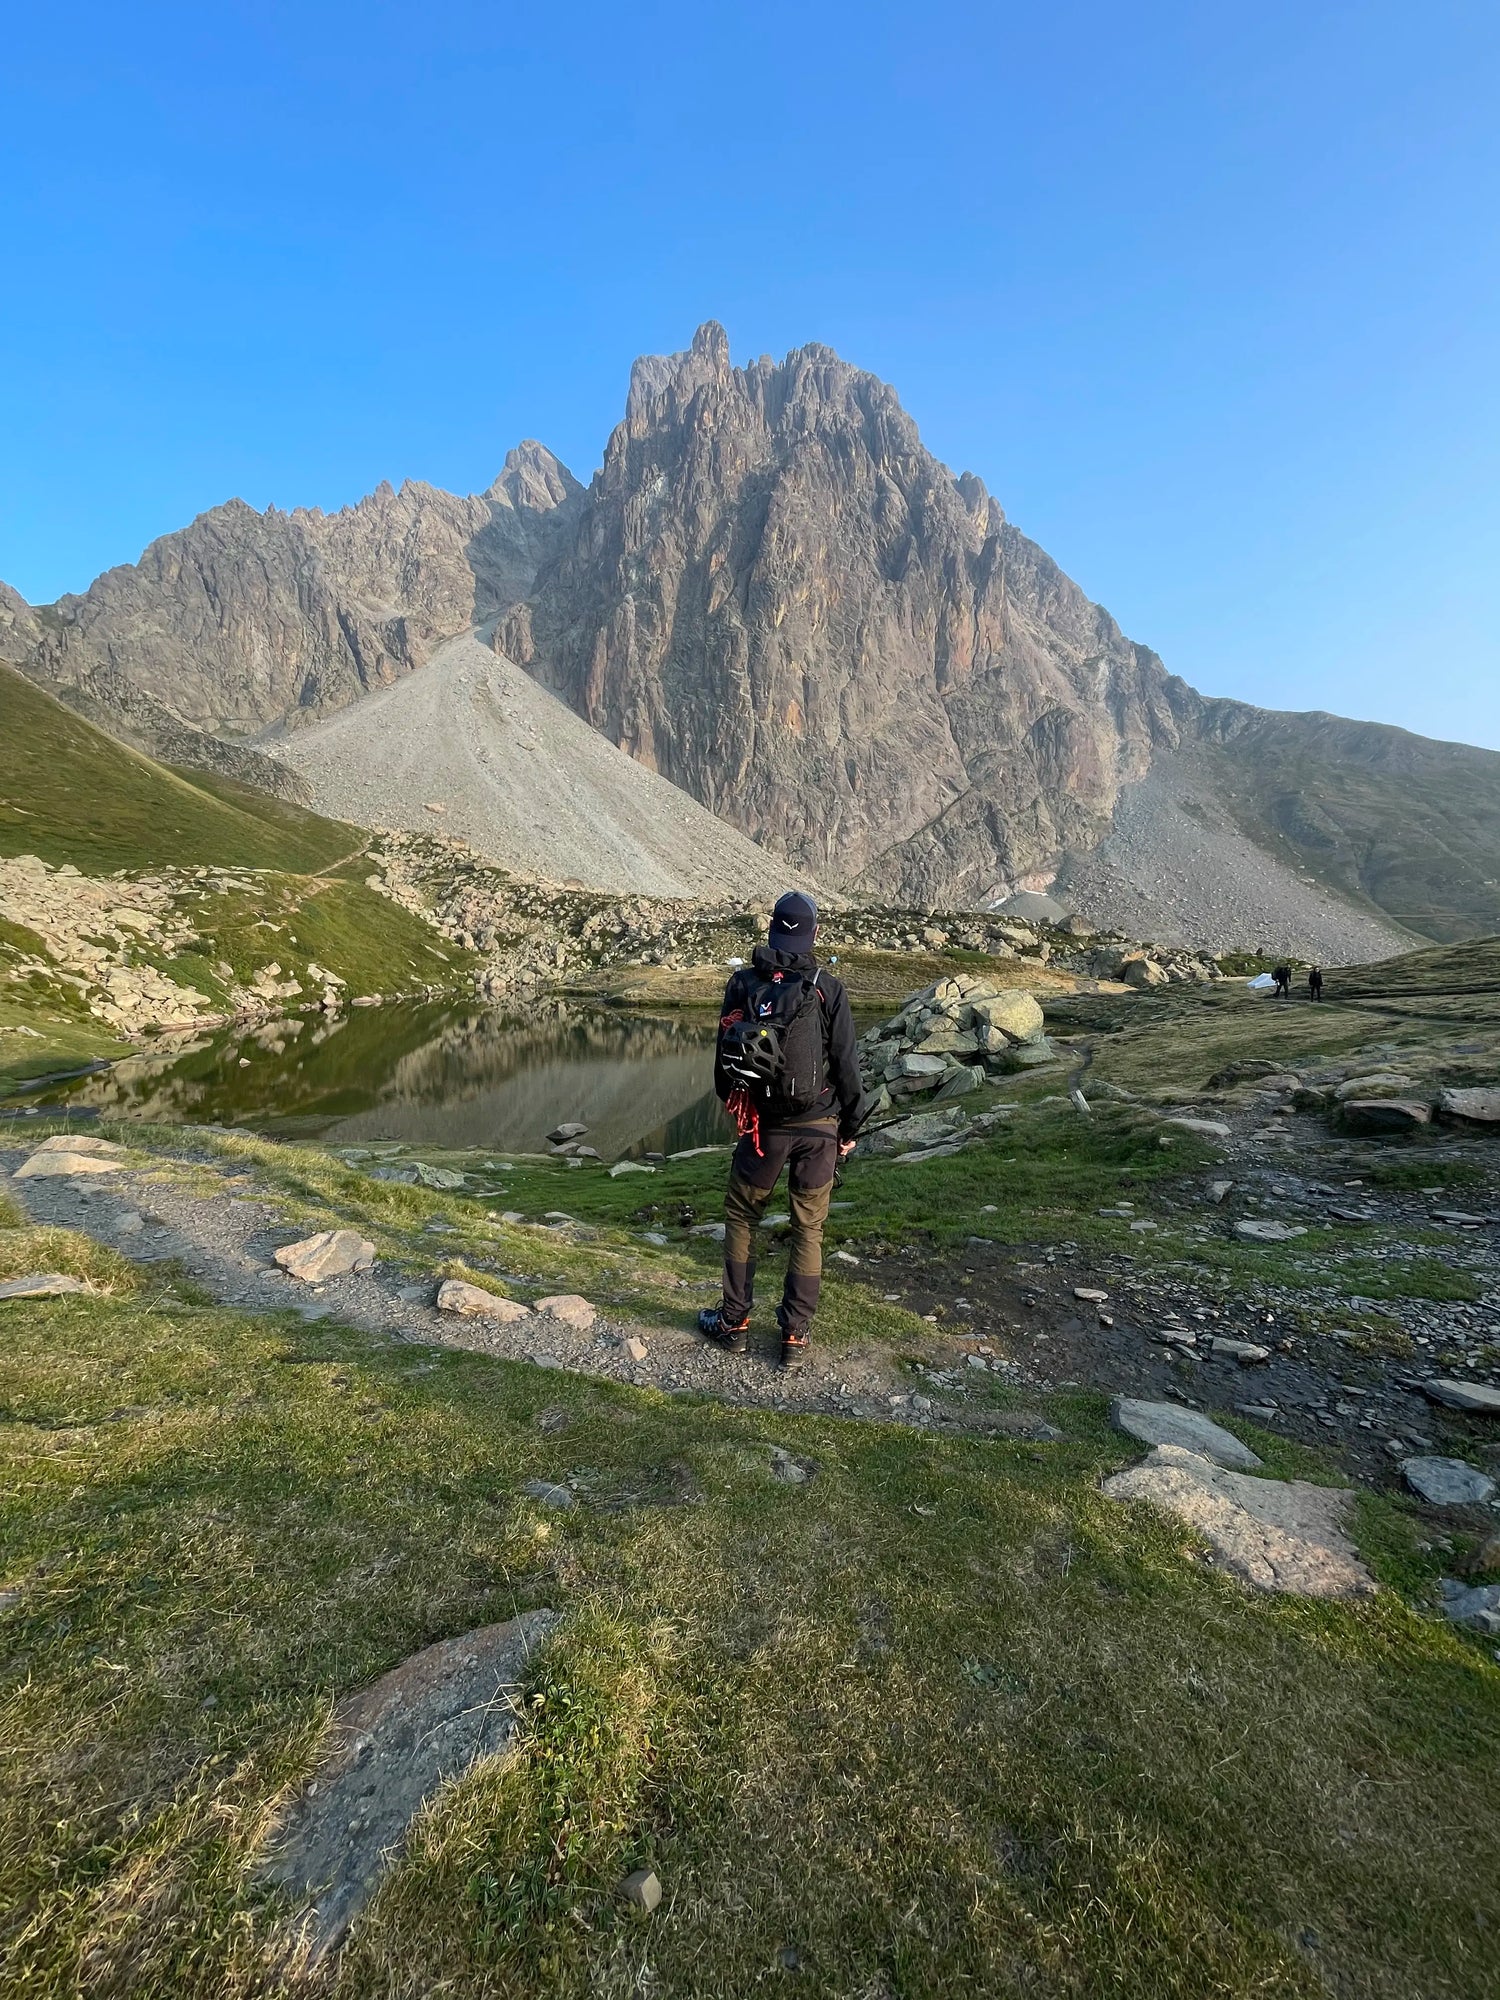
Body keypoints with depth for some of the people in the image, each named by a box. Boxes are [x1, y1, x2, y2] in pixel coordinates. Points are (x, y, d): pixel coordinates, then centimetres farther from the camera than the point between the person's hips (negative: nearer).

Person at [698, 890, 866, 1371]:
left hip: (763, 1124, 1)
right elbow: (847, 1064, -7)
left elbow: (723, 1057, 4)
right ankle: (794, 1336, 19)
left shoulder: (742, 983, -3)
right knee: (808, 1228, 11)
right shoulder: (828, 987, -8)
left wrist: (733, 1106, 20)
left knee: (741, 1218, 18)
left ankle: (734, 1322, 26)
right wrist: (850, 1127, 5)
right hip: (819, 1127, 0)